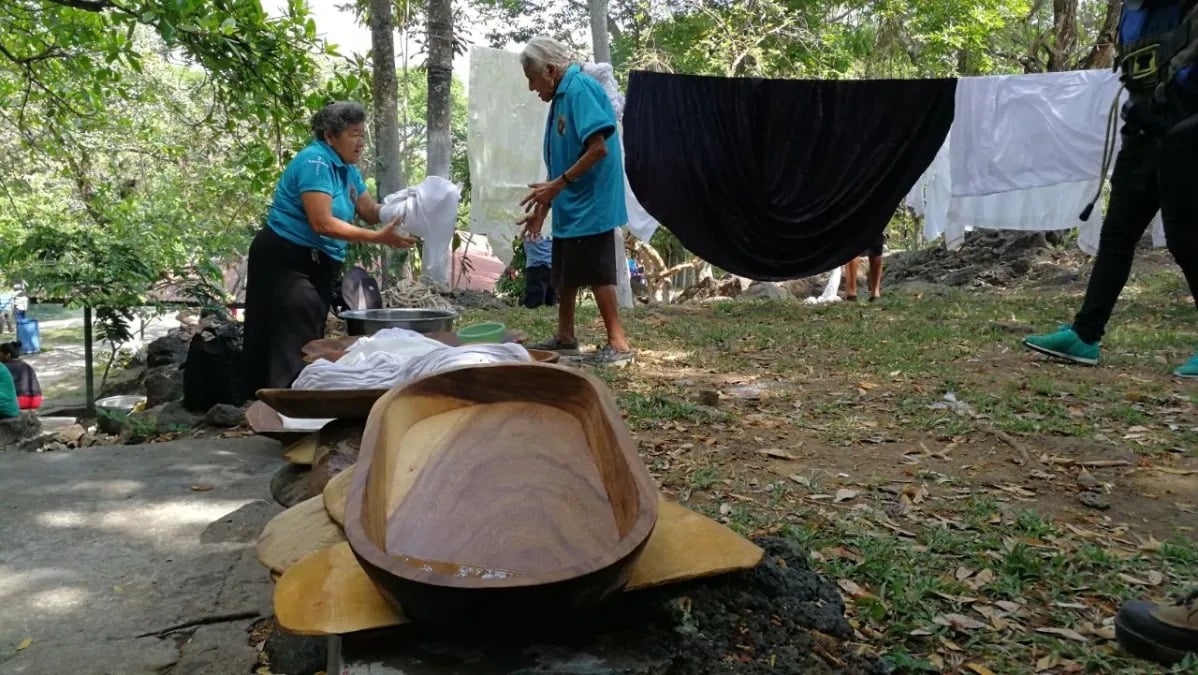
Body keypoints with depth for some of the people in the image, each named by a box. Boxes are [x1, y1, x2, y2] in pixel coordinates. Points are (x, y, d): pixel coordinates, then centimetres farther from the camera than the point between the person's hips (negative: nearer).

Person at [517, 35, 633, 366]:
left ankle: (618, 343, -1)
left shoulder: (580, 88, -14)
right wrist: (543, 206, 16)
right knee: (564, 274, 15)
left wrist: (558, 184, -20)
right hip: (570, 206, 10)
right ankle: (565, 337, 28)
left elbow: (599, 148, -23)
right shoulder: (562, 96, 15)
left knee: (597, 273, -7)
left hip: (590, 205, -10)